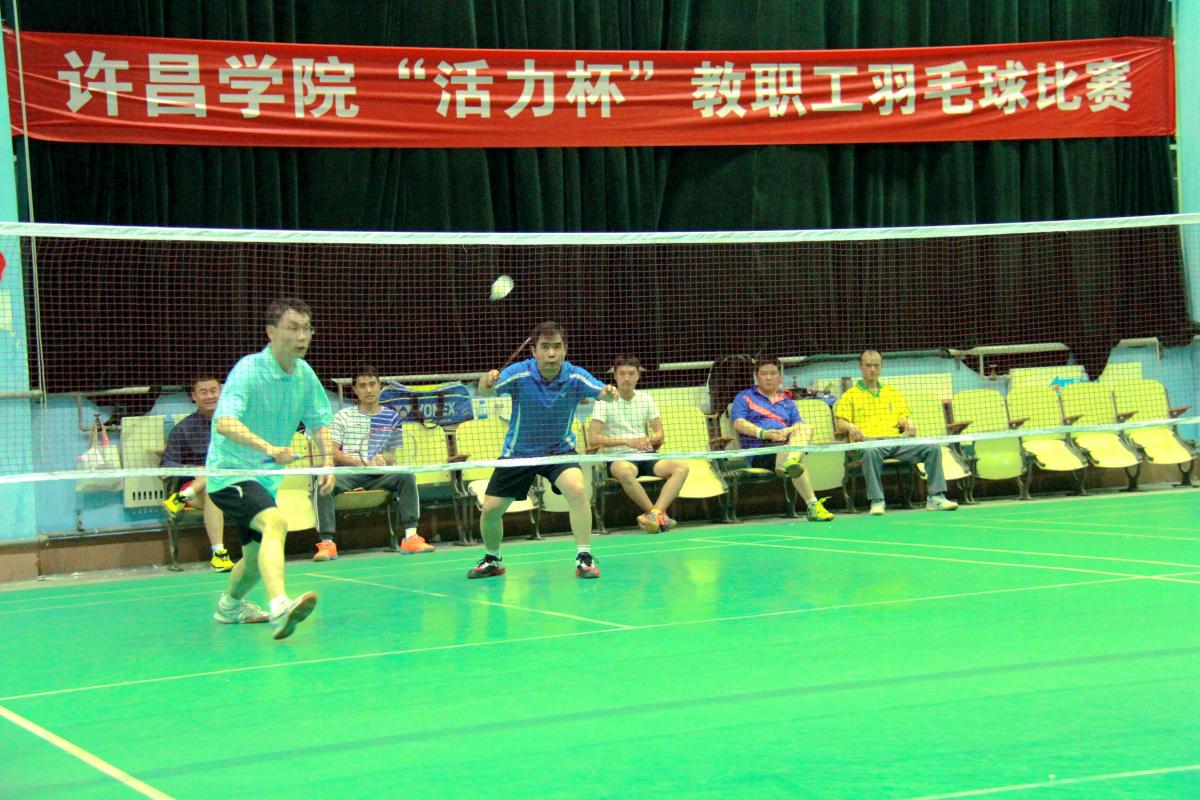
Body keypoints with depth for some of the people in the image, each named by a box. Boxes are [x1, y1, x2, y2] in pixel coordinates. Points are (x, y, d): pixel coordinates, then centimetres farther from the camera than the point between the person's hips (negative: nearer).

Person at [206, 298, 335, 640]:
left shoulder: (304, 374, 2)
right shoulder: (249, 370, -21)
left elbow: (319, 422, 12)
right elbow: (225, 423, -35)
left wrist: (327, 463, -7)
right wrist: (268, 448, -50)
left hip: (266, 477, 8)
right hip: (230, 471, -8)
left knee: (258, 557, 21)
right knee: (275, 522, -35)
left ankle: (230, 604, 50)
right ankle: (280, 607, -49)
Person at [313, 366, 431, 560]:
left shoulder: (391, 417, 14)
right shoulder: (343, 416, 9)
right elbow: (332, 453, 0)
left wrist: (382, 459, -11)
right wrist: (362, 463, -15)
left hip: (378, 477, 2)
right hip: (348, 475, -1)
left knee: (407, 476, -26)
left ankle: (410, 537, -28)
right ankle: (327, 543, -35)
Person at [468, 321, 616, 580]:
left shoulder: (574, 376, -18)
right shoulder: (519, 374, -21)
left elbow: (602, 392, -31)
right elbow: (483, 390, -33)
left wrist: (609, 392, -55)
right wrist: (487, 382, -57)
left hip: (559, 449, -1)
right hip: (517, 452, 1)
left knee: (577, 490, -29)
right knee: (490, 509, -1)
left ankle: (584, 558, -18)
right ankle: (492, 560, 28)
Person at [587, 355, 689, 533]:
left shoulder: (646, 400, 12)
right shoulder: (605, 401, -1)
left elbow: (659, 434, 11)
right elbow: (592, 439, -10)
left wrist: (648, 440, -14)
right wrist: (626, 441, -20)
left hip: (646, 455, 5)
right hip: (618, 458, -5)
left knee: (681, 467, -22)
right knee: (624, 471, -41)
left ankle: (656, 512, -37)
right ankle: (659, 514, -30)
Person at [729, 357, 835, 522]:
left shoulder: (787, 401, 32)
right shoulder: (744, 397, 20)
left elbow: (799, 425, 15)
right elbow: (738, 423, 1)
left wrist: (788, 431, -12)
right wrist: (763, 433, -17)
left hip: (787, 443, 4)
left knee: (807, 428, -32)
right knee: (792, 453, -37)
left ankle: (790, 463, -62)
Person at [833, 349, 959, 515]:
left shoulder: (893, 392, 30)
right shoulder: (850, 395, 16)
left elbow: (903, 419, 24)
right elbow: (839, 423, 5)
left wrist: (908, 424, -1)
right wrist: (850, 427, -19)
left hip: (897, 441, 4)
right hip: (869, 441, -4)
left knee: (932, 448, -19)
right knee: (870, 452, -42)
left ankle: (936, 497, -21)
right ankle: (876, 501, -38)